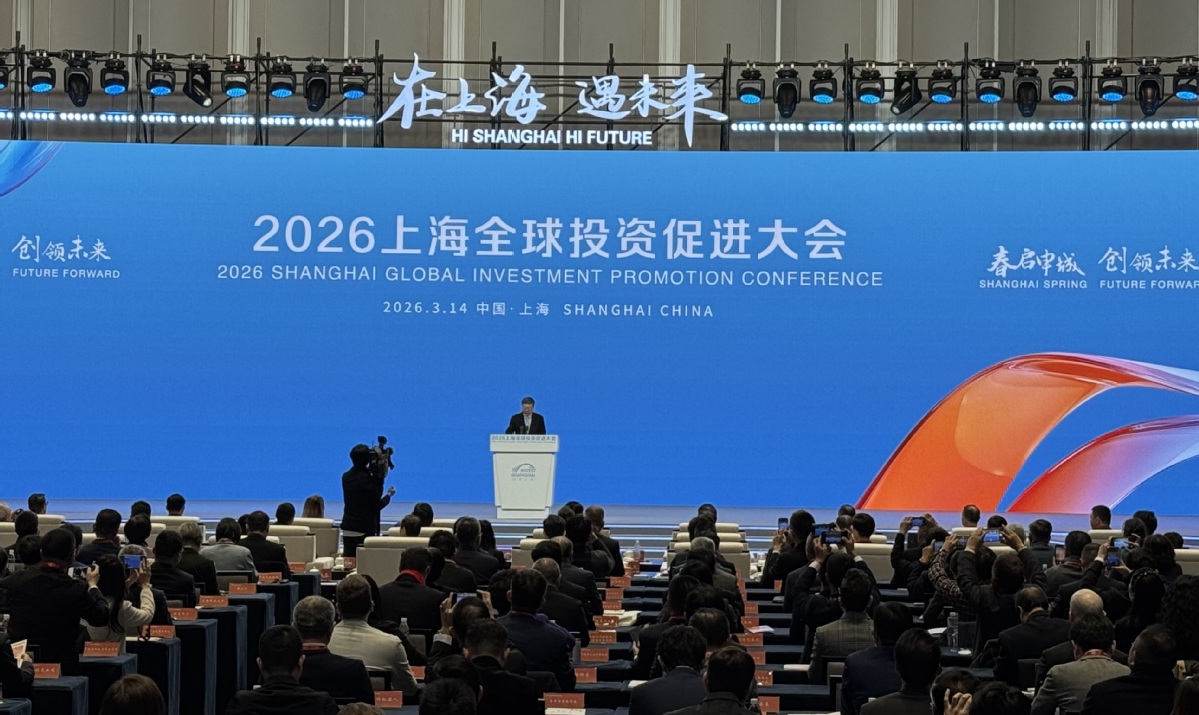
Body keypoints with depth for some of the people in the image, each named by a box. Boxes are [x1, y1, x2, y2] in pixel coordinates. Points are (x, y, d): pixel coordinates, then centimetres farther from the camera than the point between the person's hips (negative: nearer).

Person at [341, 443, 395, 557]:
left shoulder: (346, 477, 7)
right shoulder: (367, 479, -14)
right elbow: (378, 504, -10)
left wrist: (380, 478, 13)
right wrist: (389, 495, 7)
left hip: (347, 528, 6)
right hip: (365, 530, -6)